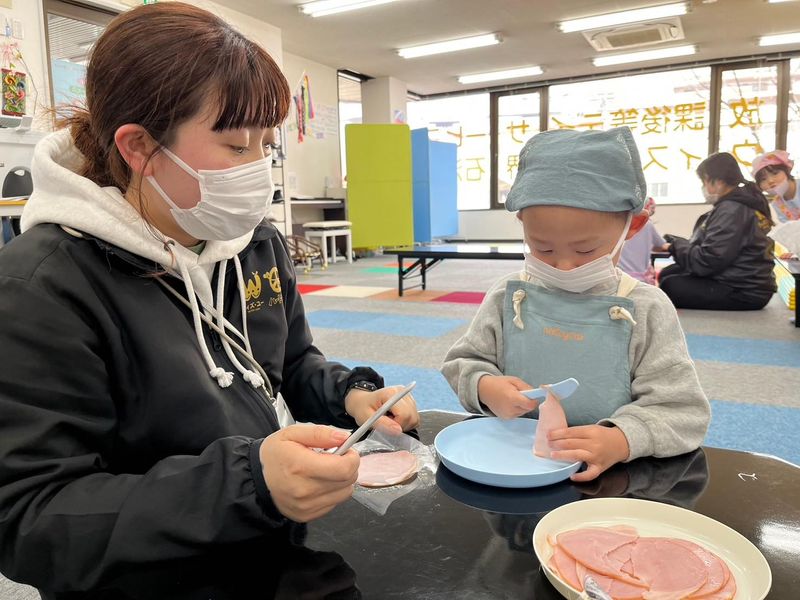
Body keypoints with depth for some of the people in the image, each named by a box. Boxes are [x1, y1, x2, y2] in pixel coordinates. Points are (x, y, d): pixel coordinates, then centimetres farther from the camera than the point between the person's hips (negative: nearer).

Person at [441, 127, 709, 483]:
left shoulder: (646, 311, -3)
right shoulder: (508, 297, 2)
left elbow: (681, 409, -5)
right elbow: (463, 365, 10)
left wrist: (621, 440, -24)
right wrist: (485, 387, -13)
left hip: (606, 476, -1)